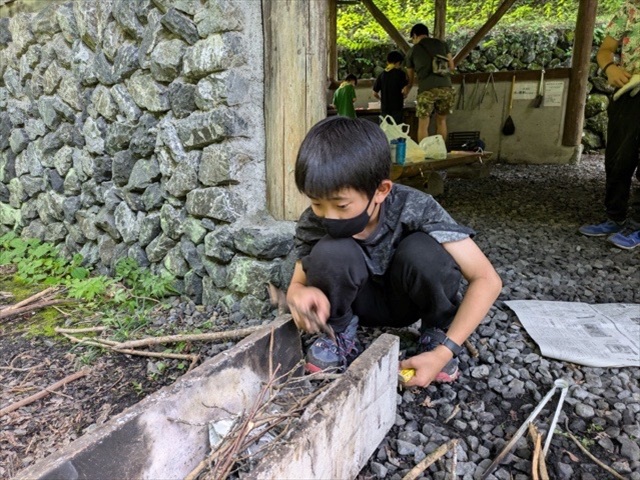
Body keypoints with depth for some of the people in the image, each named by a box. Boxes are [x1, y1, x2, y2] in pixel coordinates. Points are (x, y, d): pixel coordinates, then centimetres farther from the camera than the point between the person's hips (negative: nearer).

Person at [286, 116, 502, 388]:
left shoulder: (414, 208, -30)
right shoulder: (313, 223, -24)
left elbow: (487, 280, -28)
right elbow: (297, 284, -10)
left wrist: (444, 351, -33)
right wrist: (301, 295, -36)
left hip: (407, 300, 0)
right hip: (360, 302, 1)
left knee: (423, 251, -34)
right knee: (330, 252, -32)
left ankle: (437, 331, -4)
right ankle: (339, 335, -3)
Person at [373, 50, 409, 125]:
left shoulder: (381, 75, 7)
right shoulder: (400, 73, -5)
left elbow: (375, 93, 9)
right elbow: (404, 90, -13)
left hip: (384, 108, 4)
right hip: (397, 107, -4)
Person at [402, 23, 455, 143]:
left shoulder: (412, 50, 14)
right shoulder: (441, 44, 17)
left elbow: (410, 79, 20)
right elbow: (452, 67, 19)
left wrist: (404, 94, 37)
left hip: (426, 89, -3)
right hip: (446, 88, 3)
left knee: (423, 125, 4)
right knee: (441, 121, 17)